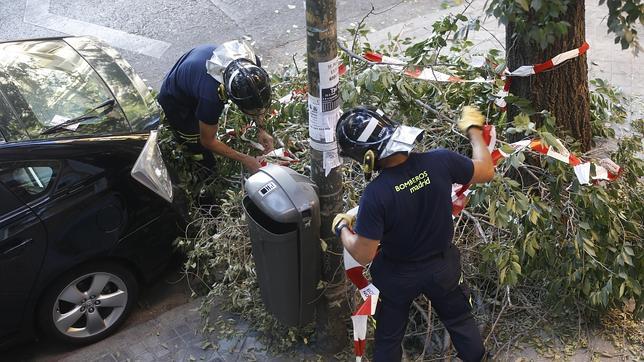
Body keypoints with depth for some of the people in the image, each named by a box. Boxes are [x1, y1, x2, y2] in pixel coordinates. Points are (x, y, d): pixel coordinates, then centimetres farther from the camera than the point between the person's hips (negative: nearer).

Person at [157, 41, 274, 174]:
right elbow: (208, 141, -26)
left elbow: (257, 98, -7)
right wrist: (244, 159, -24)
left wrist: (261, 129, -18)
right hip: (176, 100, -6)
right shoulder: (212, 97, -47)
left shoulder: (252, 63, -32)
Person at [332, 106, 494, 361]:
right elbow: (486, 172, -6)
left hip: (399, 276, -3)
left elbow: (363, 256, -24)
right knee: (460, 320, 29)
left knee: (388, 337, 22)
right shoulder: (440, 161, -26)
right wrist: (474, 129, 8)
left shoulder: (375, 194, -34)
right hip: (442, 266, 3)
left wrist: (341, 228, -4)